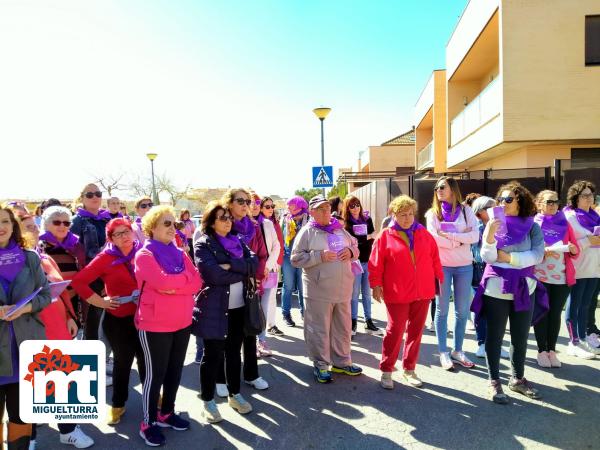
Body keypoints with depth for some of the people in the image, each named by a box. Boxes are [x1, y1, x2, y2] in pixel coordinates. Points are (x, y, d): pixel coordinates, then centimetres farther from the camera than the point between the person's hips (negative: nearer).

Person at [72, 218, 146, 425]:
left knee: (146, 358, 14)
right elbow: (78, 281, -13)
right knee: (123, 361, 11)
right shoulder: (105, 258, -10)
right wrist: (100, 301, -13)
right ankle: (118, 404, 33)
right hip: (118, 319, -2)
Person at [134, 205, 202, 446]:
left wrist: (172, 286, -16)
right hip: (154, 324, -6)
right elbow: (162, 282, -25)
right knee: (155, 373, 4)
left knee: (174, 371, 16)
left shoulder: (180, 253, 9)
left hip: (182, 322, 6)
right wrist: (185, 277, -10)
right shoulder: (144, 255, -10)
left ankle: (167, 413, 34)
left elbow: (197, 282, -2)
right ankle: (148, 423, 21)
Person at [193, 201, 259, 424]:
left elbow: (255, 262, -4)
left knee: (234, 352, 17)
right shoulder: (203, 244, -8)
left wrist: (231, 265, -18)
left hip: (238, 307, 6)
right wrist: (243, 271, -11)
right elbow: (214, 275, -22)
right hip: (214, 308, -5)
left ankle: (234, 394, 33)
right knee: (213, 355, 5)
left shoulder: (237, 241, 11)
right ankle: (207, 401, 22)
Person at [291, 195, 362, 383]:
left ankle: (341, 362, 32)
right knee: (320, 329, 4)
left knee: (343, 328, 15)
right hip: (319, 291, -5)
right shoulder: (307, 232, -5)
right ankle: (321, 365, 21)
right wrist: (320, 256, -20)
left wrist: (351, 251, -3)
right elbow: (296, 258, -10)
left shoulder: (339, 229, 12)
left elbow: (355, 245, 21)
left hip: (343, 289, 6)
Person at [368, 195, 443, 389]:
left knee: (416, 331, 12)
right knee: (395, 331, 1)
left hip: (423, 293, 4)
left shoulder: (424, 234, 6)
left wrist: (439, 279, 10)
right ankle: (386, 370, 15)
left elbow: (435, 258, 11)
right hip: (396, 294, -4)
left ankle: (409, 369, 27)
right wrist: (376, 284, -10)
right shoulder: (386, 236, -4)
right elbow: (376, 264, -5)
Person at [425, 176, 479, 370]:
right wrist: (462, 235, -11)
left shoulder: (466, 211, 3)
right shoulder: (433, 213, 1)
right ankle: (443, 352, 16)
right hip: (441, 266, -1)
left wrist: (448, 234, -15)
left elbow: (475, 237, -10)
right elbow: (435, 239, -13)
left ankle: (458, 350, 24)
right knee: (442, 309, 6)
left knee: (462, 310, 8)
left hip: (464, 266, 2)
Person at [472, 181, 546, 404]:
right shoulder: (494, 224, -1)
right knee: (494, 337, 6)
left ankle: (518, 379, 31)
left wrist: (508, 257, -12)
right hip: (496, 289, -1)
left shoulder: (532, 227, 0)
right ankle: (494, 382, 17)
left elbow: (538, 255, -11)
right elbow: (487, 257, -9)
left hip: (524, 288, 1)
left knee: (521, 338, 14)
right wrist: (489, 236, -24)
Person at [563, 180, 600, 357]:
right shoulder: (569, 217, -10)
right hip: (577, 269, -7)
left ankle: (583, 339, 25)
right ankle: (574, 343, 8)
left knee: (586, 304, 14)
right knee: (574, 305, 1)